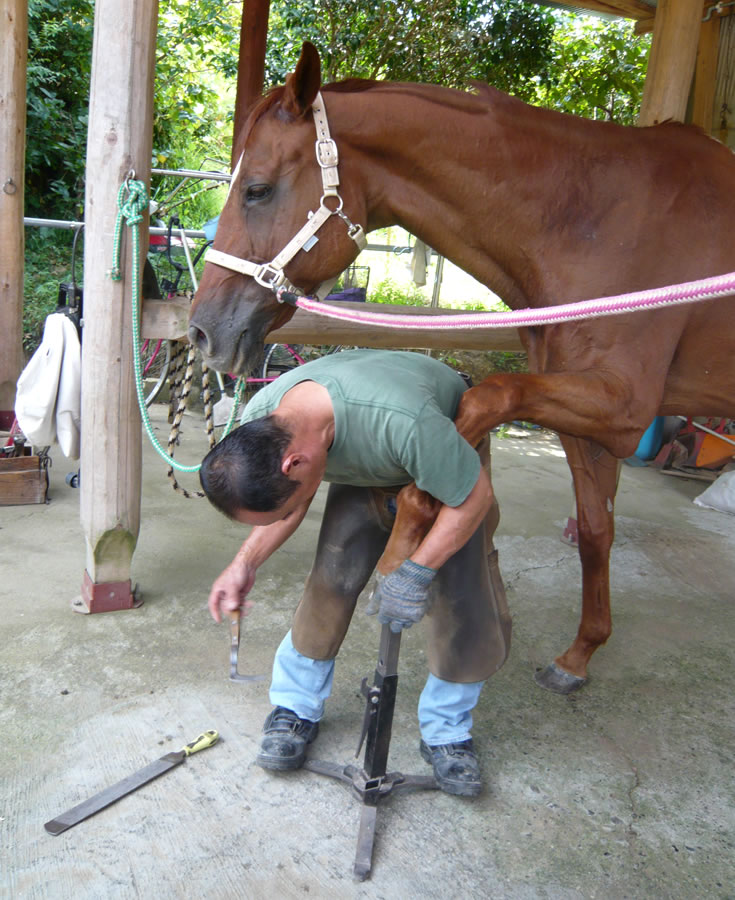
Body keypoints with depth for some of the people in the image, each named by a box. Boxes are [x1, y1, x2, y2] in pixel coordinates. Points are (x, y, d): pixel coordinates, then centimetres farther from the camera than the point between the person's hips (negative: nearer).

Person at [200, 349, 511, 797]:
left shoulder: (400, 419, -49)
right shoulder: (259, 420, -28)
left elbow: (473, 496, -30)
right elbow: (291, 501, -6)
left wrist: (415, 572, -32)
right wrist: (245, 563, -17)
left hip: (452, 462, -3)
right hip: (363, 470, 4)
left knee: (467, 605, -11)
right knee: (330, 583, -11)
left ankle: (446, 731, 14)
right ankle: (297, 708, 14)